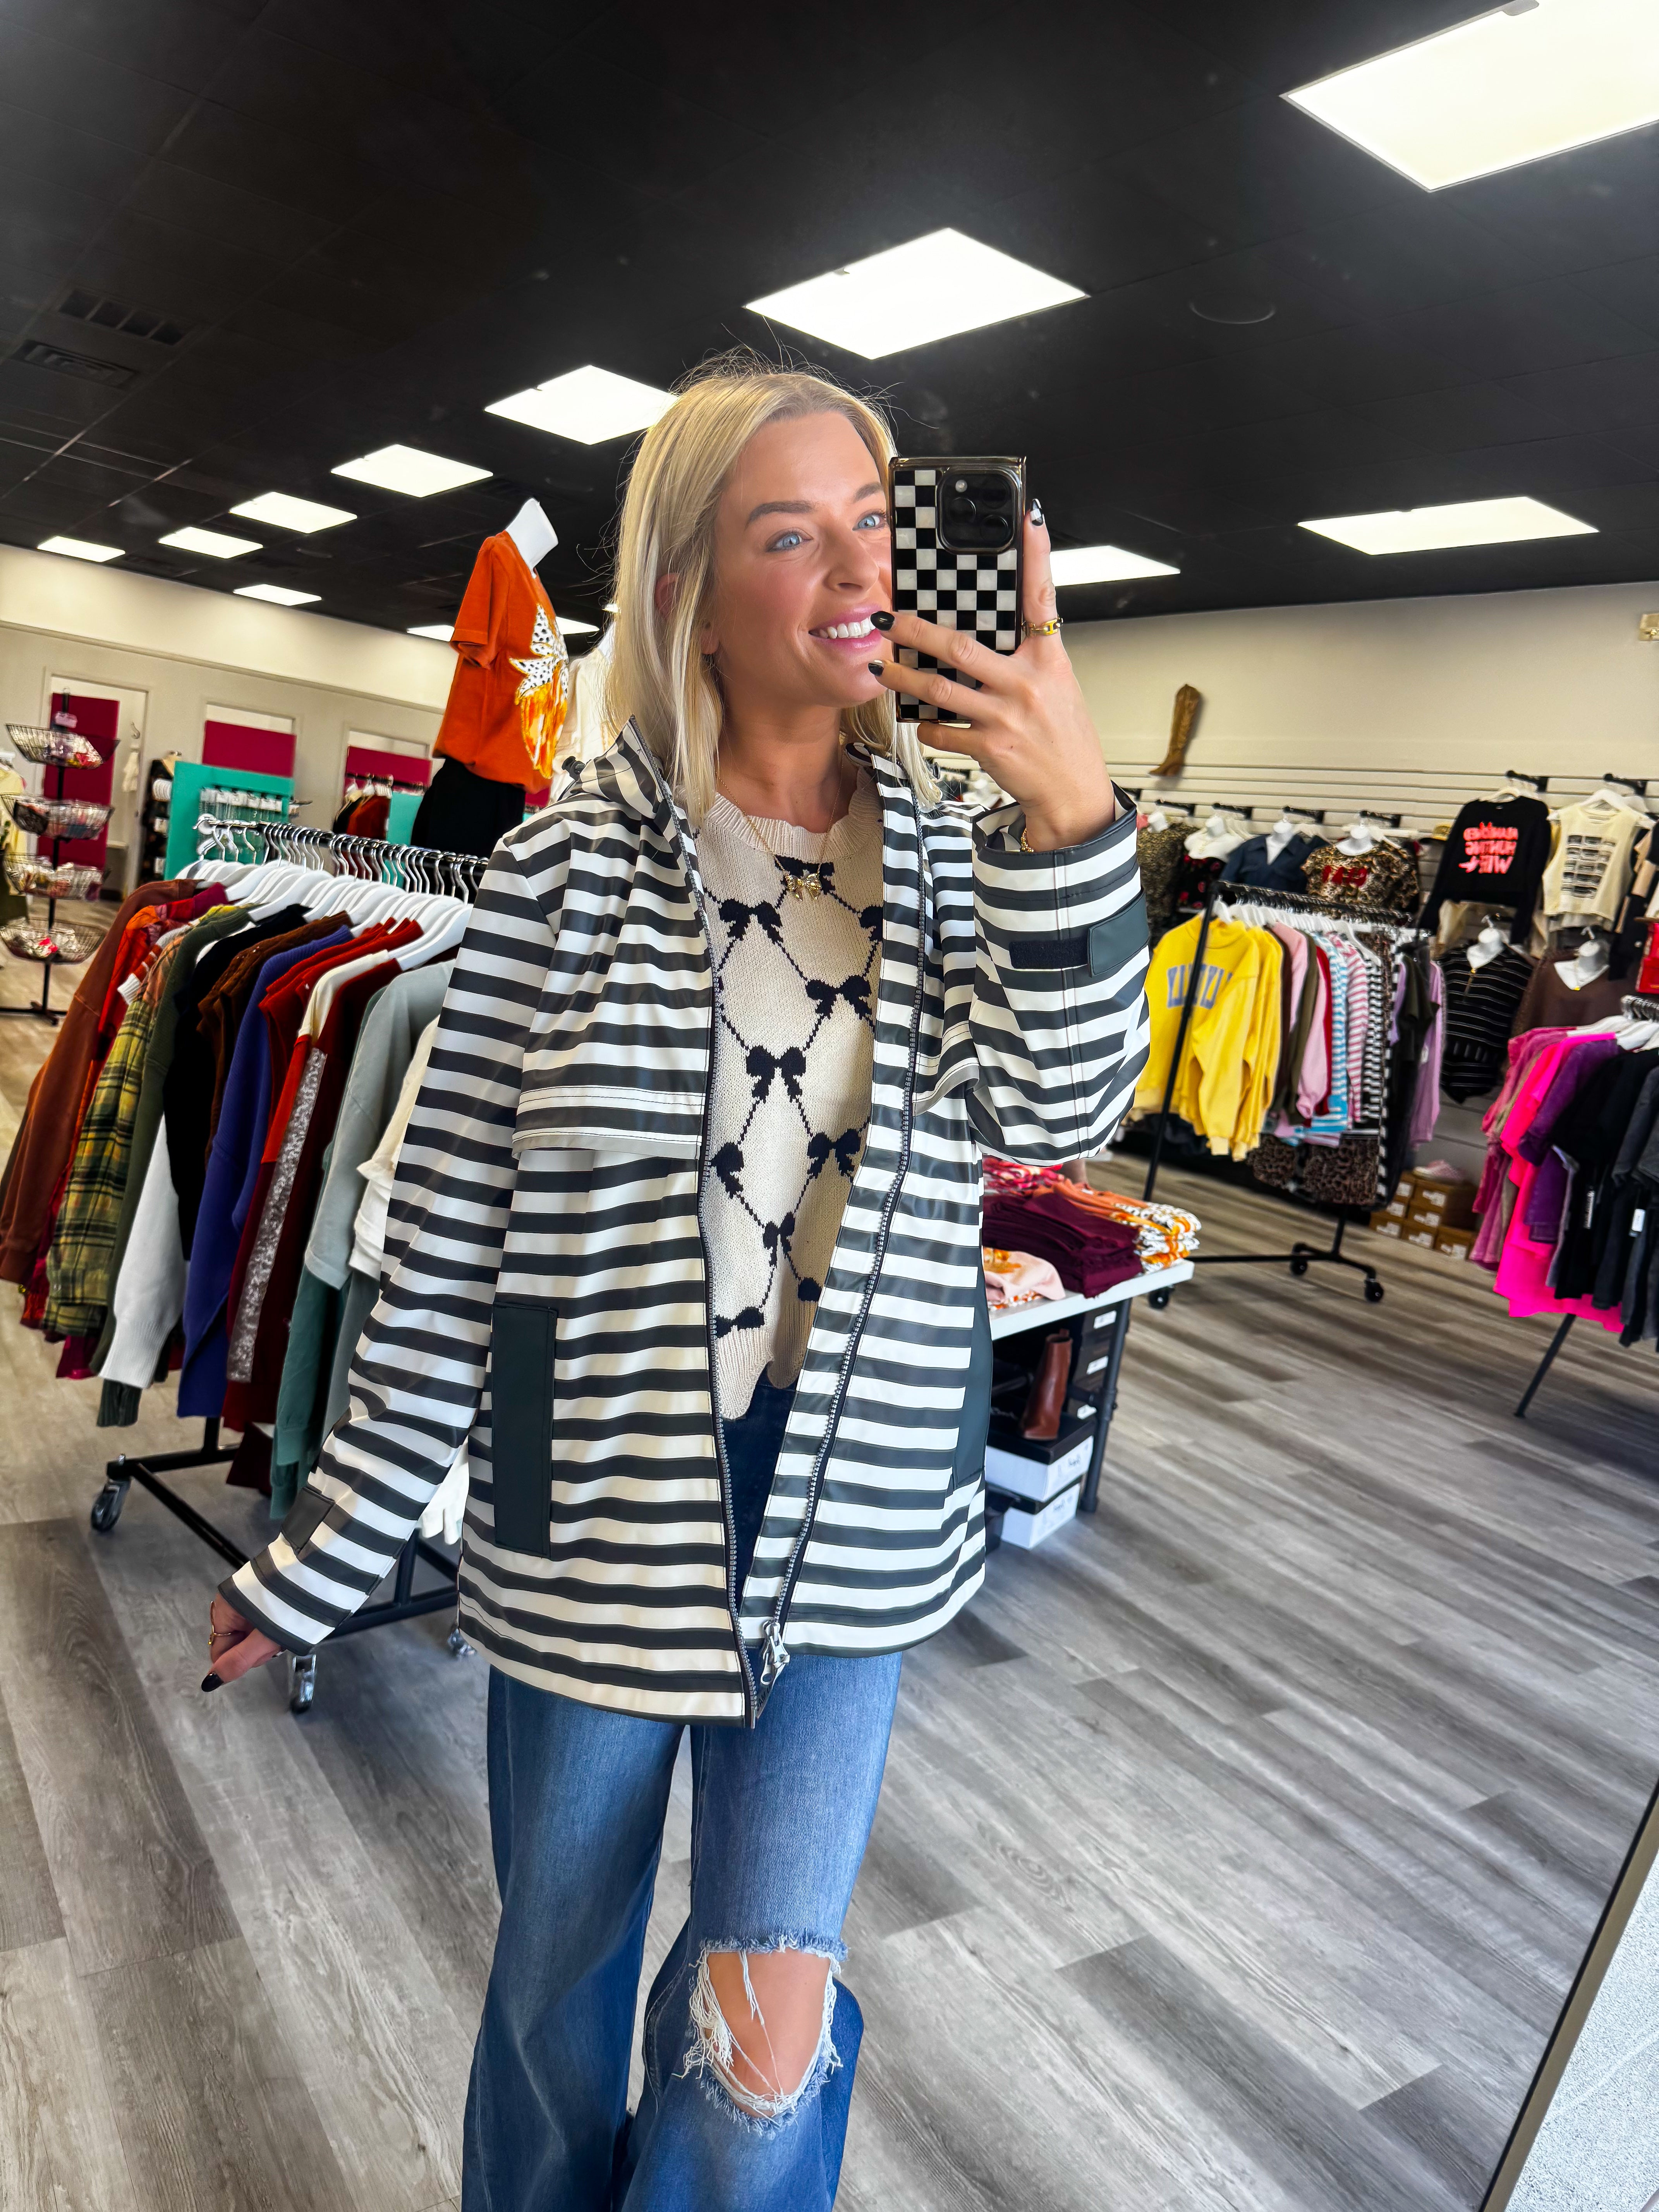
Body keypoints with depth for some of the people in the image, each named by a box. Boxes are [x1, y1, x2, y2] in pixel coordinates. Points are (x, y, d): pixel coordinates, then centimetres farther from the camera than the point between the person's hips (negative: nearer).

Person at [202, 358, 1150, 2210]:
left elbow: (1061, 1110, -11)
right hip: (596, 1499, -1)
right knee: (559, 1969, 21)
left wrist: (1076, 823, -25)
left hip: (853, 1516, 2)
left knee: (770, 2026, 8)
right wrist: (326, 1553, -1)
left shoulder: (951, 857, 1)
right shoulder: (573, 864, -9)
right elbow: (445, 1240, -6)